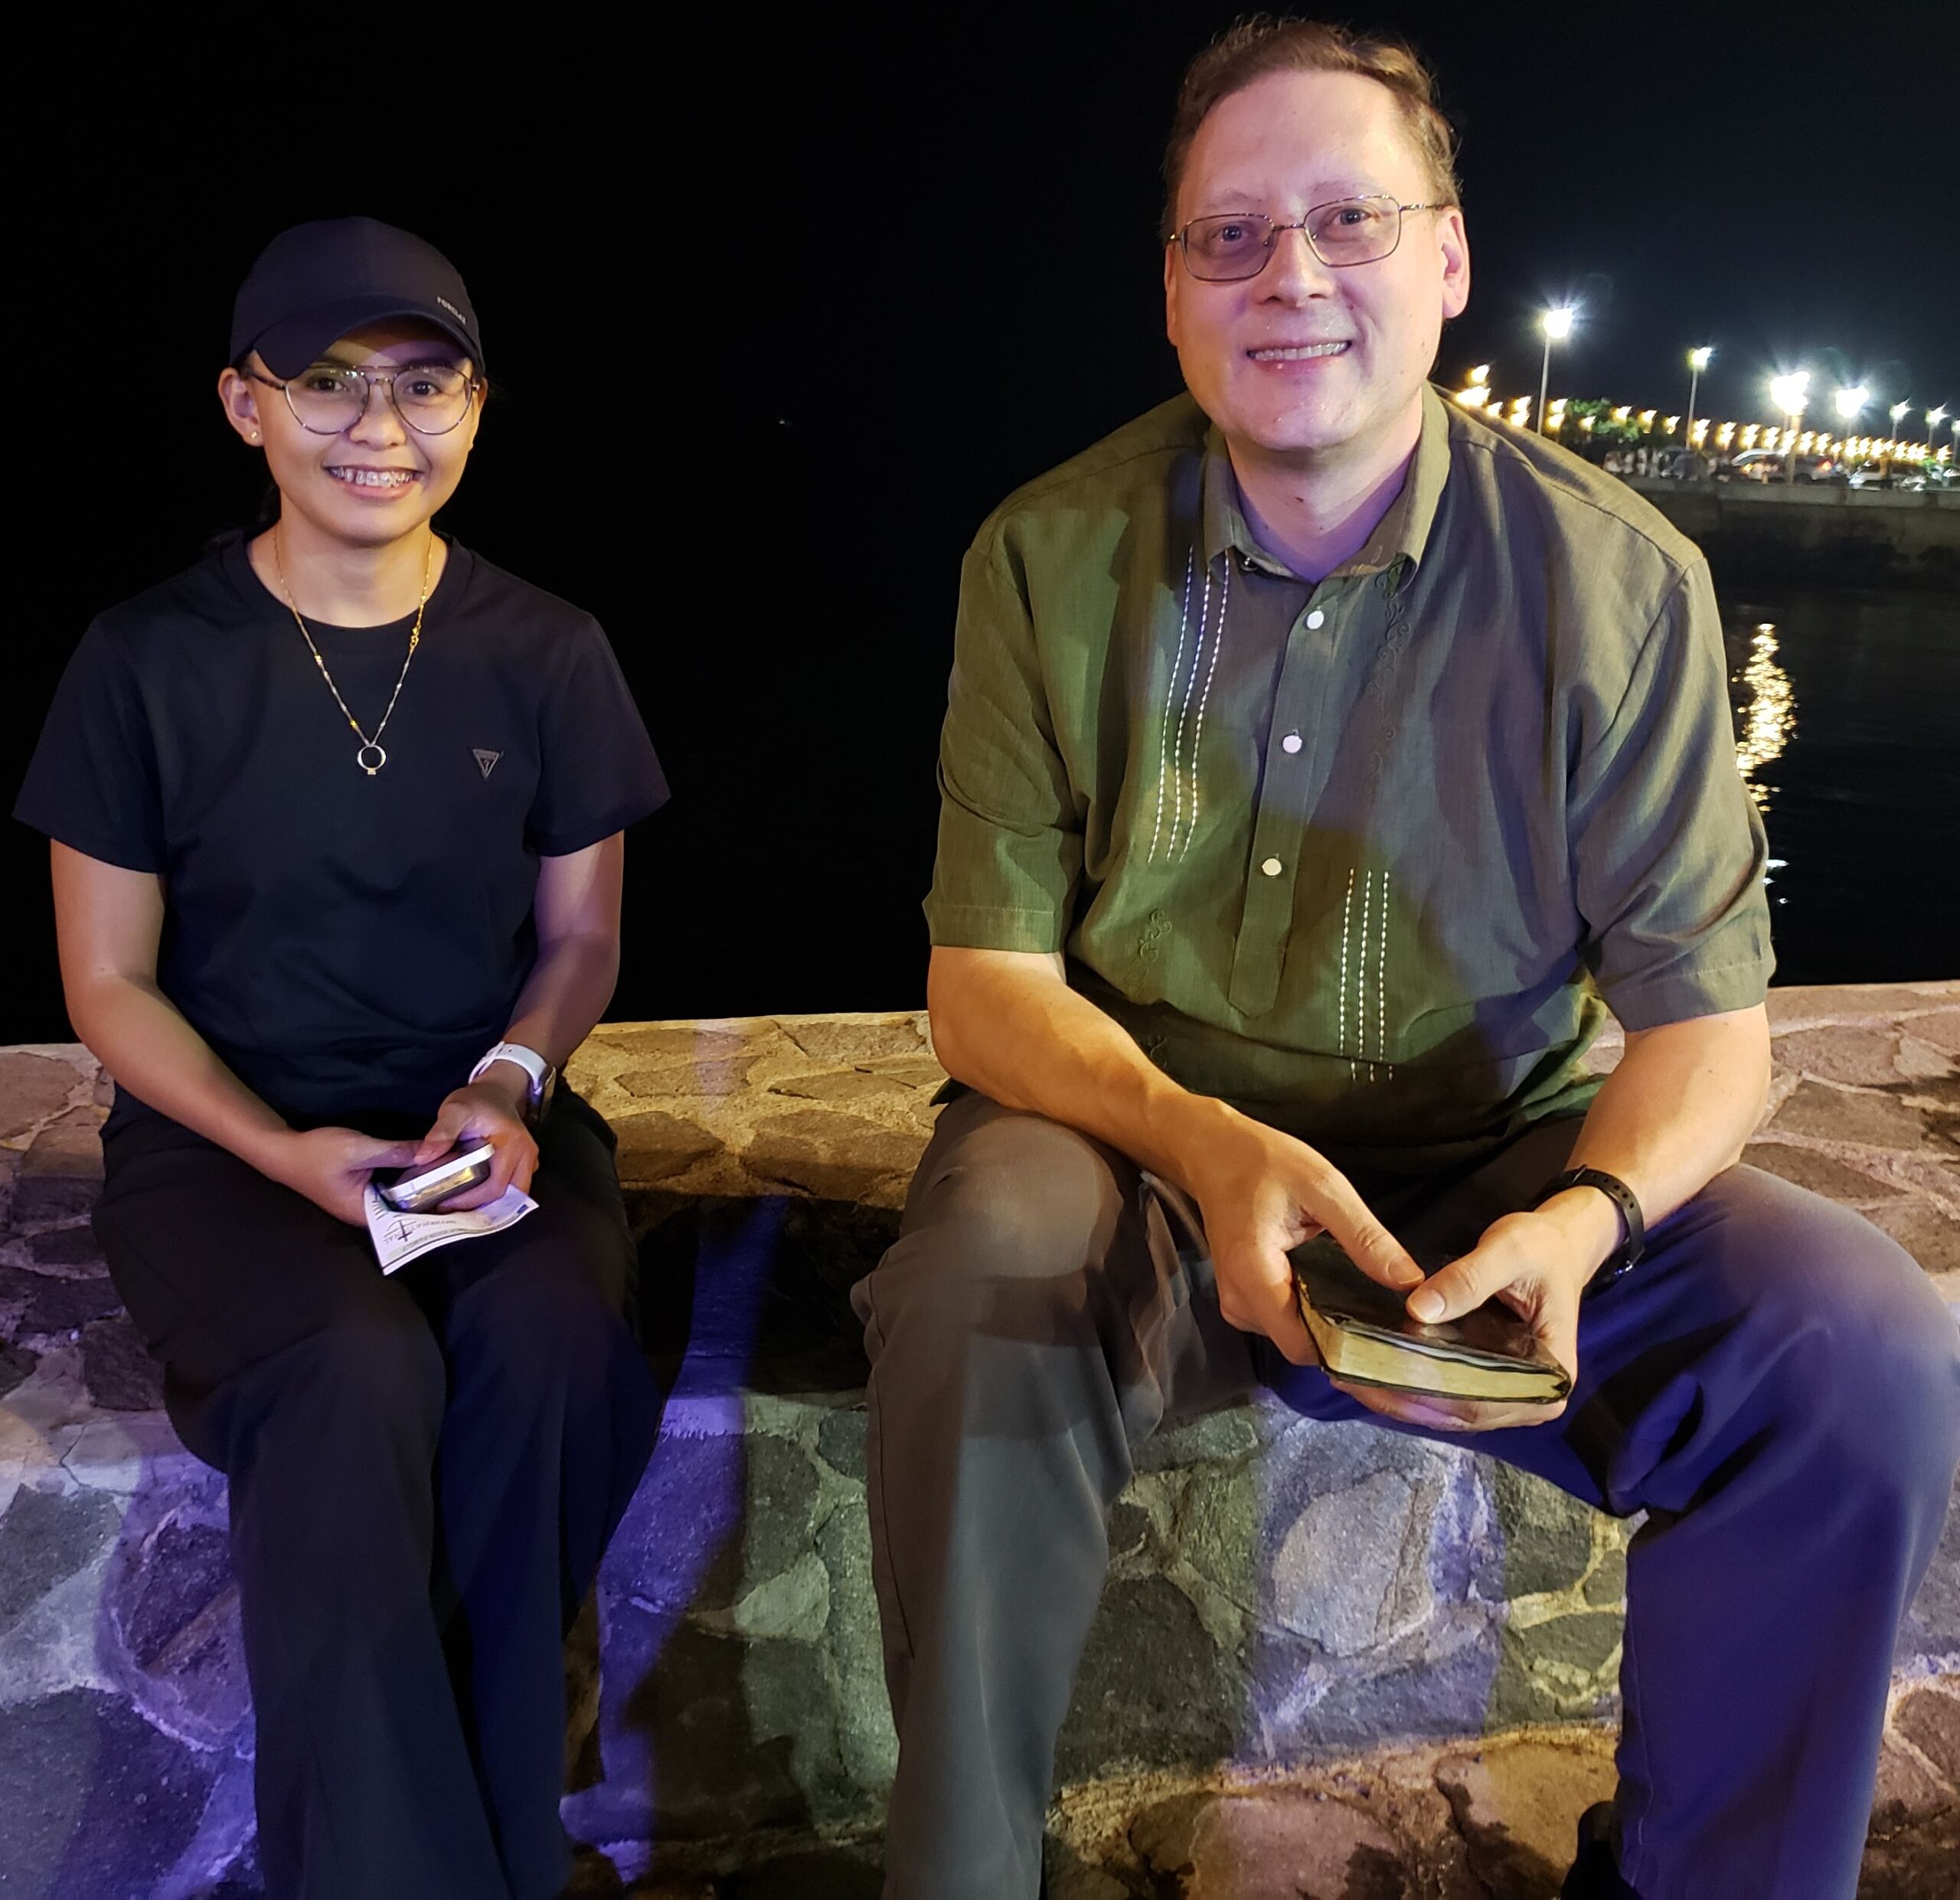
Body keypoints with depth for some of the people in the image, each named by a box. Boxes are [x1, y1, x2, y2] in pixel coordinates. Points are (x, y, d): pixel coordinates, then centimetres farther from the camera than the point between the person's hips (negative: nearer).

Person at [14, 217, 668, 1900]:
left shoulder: (549, 656, 4)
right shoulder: (149, 659, -1)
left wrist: (510, 1082, -10)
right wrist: (281, 1151, -13)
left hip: (485, 1115, 2)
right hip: (221, 1136, -1)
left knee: (554, 1341, -31)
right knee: (355, 1372, -33)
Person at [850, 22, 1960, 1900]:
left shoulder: (1615, 577, -6)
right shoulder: (1051, 558, -5)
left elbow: (1701, 1008, -4)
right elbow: (985, 976, -7)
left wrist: (1589, 1218, -26)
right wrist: (1209, 1151, -27)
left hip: (1495, 1157, 2)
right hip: (1139, 1133, -1)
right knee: (978, 1291, -34)